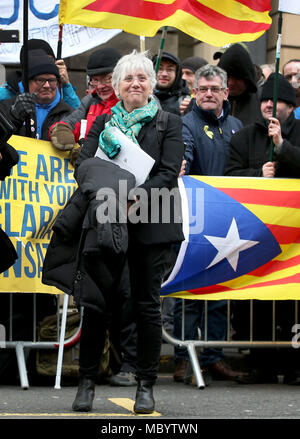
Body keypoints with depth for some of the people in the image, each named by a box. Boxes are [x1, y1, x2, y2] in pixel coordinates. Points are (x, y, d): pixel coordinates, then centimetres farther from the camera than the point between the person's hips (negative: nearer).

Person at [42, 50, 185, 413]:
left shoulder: (169, 124, 6)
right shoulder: (103, 124, 14)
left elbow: (169, 173, -5)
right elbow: (82, 163, 3)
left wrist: (140, 196, -21)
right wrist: (99, 188, -19)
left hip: (150, 226, -2)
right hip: (106, 223, 2)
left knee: (146, 304, 1)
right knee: (95, 302, 0)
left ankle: (146, 386, 9)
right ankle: (87, 381, 9)